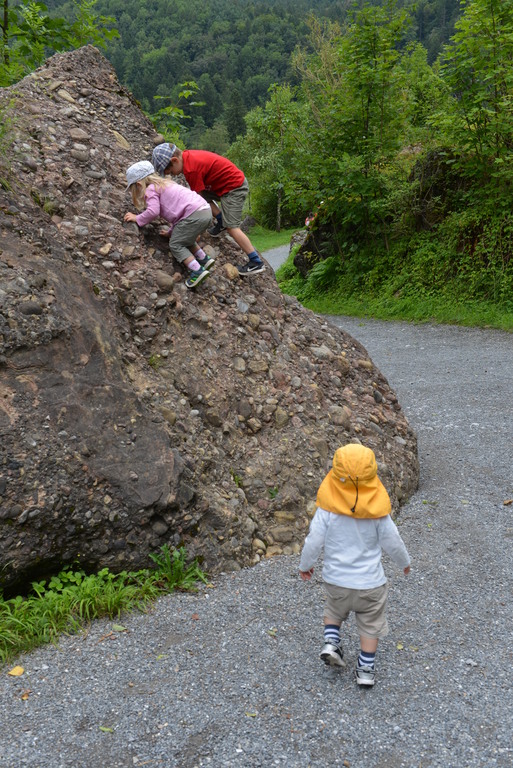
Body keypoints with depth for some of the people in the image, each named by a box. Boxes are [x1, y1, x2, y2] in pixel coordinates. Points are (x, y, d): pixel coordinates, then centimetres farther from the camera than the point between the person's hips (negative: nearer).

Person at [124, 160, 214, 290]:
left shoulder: (151, 189, 0)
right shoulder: (165, 183, 30)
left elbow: (153, 212, -14)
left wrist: (137, 218, 1)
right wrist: (171, 231, 30)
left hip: (194, 215, -10)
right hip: (206, 211, 10)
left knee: (175, 245, 1)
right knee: (185, 240, 28)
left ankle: (197, 271, -12)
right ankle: (204, 259, 25)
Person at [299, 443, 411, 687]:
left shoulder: (327, 509, -19)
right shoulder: (377, 511, -17)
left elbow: (314, 541, -12)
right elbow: (392, 542, -7)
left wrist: (305, 565, 7)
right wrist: (404, 562, 14)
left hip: (335, 579, 1)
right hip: (370, 582, -1)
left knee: (334, 611, 29)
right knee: (370, 625, 18)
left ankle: (331, 642, 12)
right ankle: (365, 670, 25)